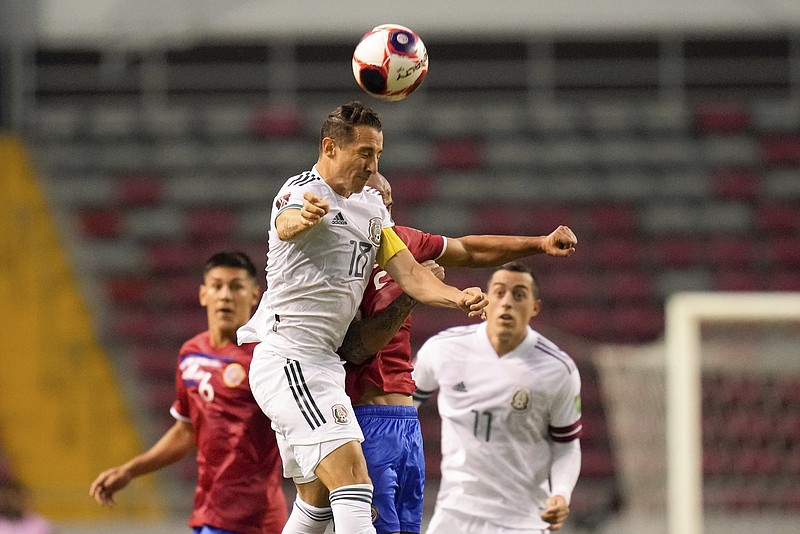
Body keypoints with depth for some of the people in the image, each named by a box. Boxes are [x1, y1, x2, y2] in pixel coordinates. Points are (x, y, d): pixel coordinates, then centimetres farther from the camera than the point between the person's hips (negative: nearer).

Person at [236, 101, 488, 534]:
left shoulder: (372, 210, 16)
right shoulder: (302, 192, -11)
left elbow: (410, 276, 9)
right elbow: (286, 225, -35)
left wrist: (458, 298, -12)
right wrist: (304, 216, -60)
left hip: (322, 362, 10)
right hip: (288, 357, -10)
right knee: (352, 477, -22)